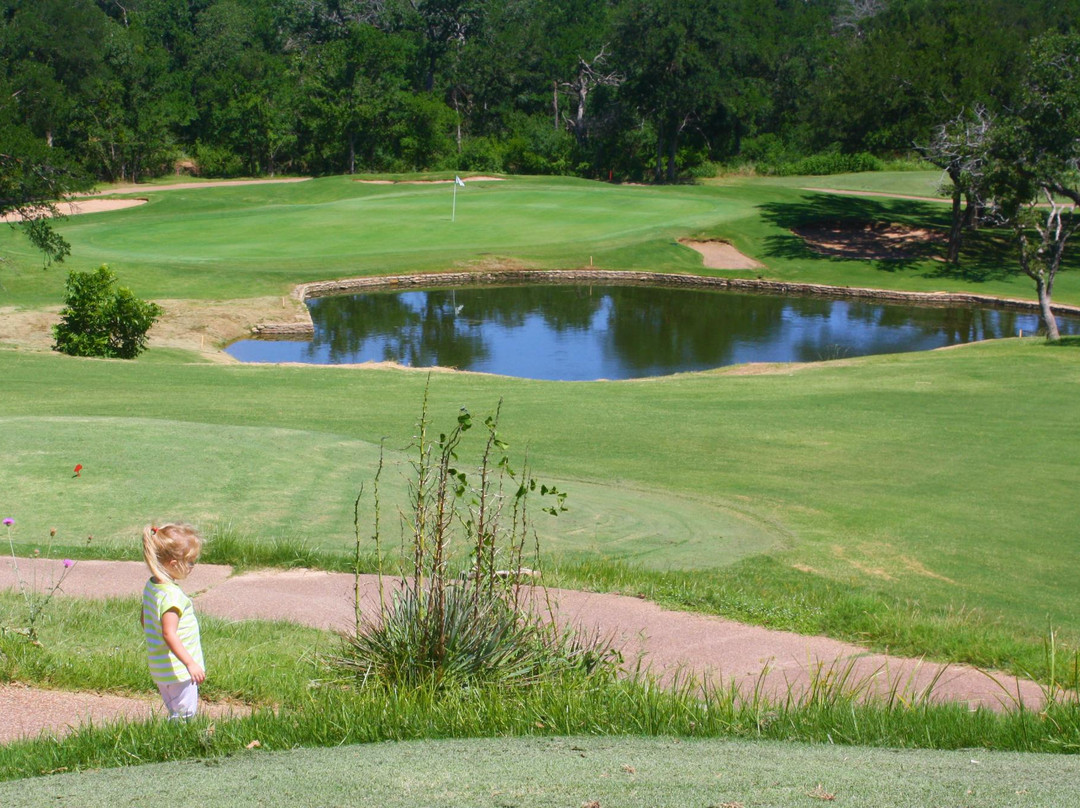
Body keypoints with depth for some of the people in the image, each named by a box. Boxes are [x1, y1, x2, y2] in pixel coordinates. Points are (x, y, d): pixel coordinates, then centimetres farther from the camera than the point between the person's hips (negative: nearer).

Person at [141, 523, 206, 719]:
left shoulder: (151, 586, 6)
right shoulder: (172, 595, -24)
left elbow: (145, 621, 19)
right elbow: (169, 634, -30)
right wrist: (190, 664, -30)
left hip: (160, 670, 10)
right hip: (178, 671, -10)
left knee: (176, 715, 18)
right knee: (185, 716, -4)